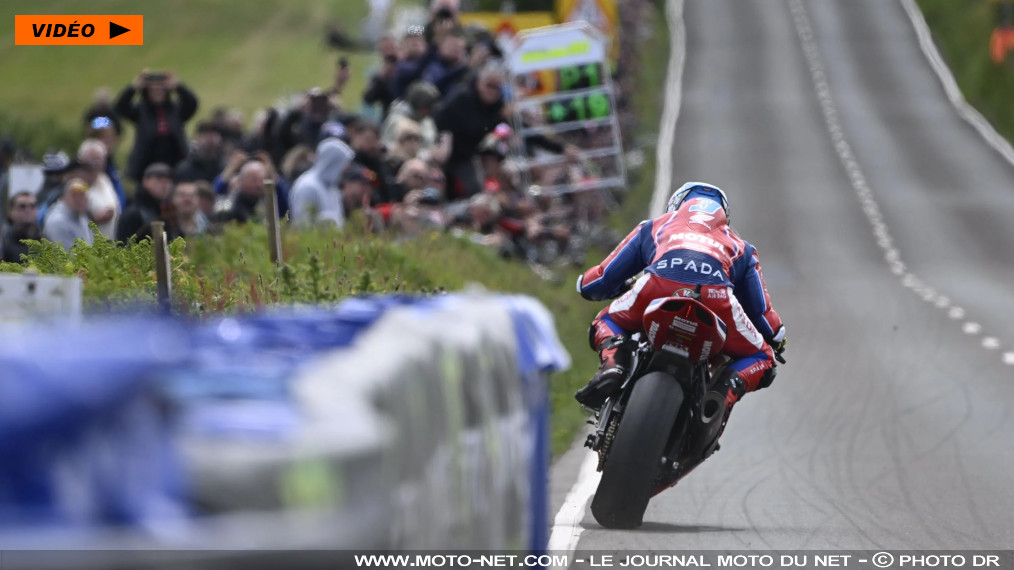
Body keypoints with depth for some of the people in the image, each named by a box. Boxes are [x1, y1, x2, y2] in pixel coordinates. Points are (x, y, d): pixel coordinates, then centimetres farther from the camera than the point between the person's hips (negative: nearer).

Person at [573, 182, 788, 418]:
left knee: (606, 324, 31)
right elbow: (761, 311, 39)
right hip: (715, 294, 0)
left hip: (660, 285, 0)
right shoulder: (741, 248, 41)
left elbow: (590, 284, 42)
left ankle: (613, 362, -4)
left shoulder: (654, 228, 40)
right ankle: (723, 394, -9)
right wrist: (776, 341, 62)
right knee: (760, 358, 24)